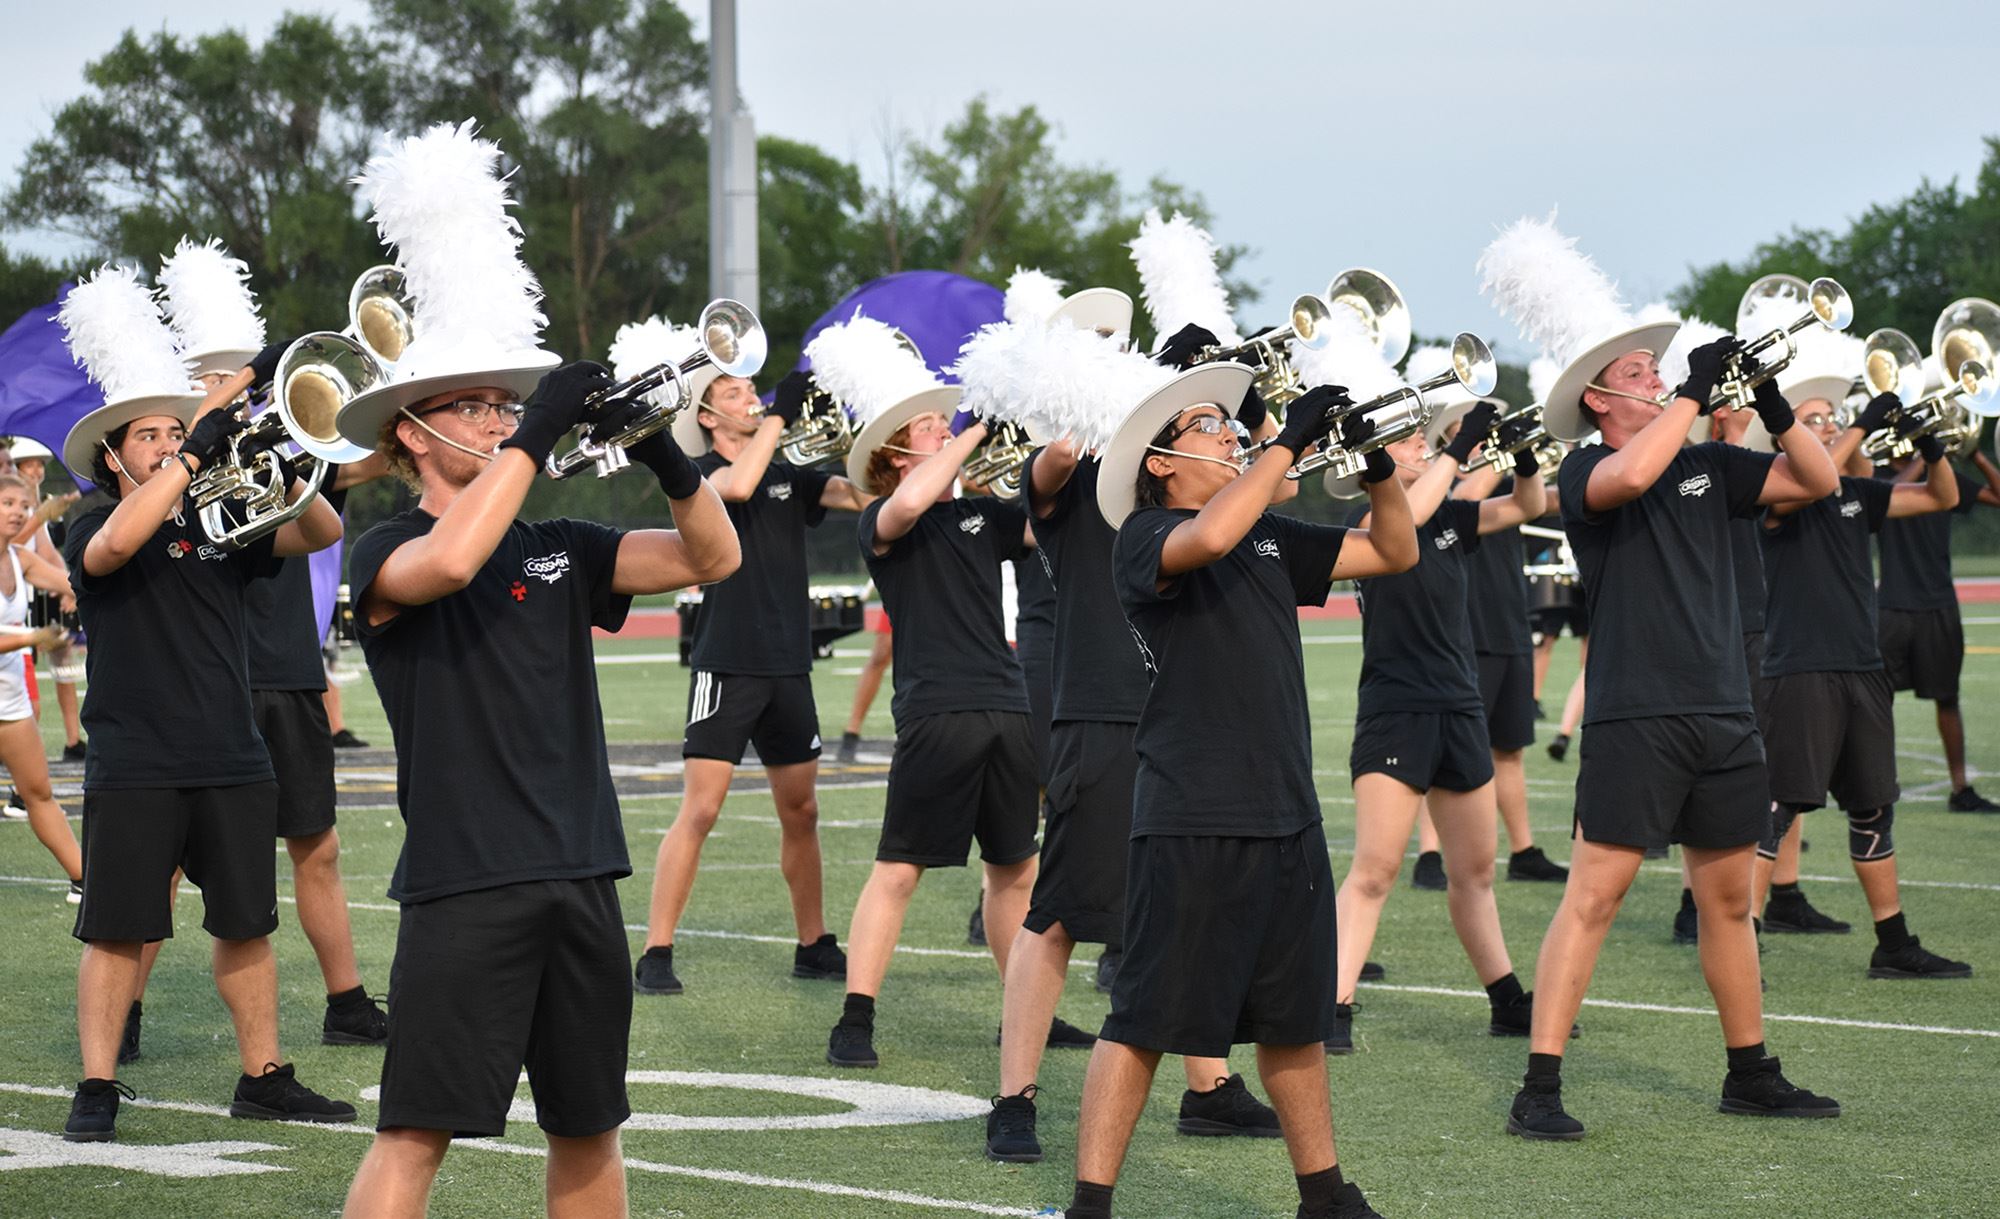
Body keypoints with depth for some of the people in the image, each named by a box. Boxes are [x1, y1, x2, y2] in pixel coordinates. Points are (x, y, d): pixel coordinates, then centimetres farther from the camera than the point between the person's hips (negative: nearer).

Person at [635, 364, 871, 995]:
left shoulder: (789, 475, 13)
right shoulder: (702, 472, -4)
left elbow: (863, 494, 4)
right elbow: (737, 487, -26)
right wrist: (779, 415, -20)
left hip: (788, 665, 6)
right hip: (726, 664, -6)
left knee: (800, 812, 12)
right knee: (699, 810, -11)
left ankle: (814, 946, 23)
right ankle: (655, 955, -9)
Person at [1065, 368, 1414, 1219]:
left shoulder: (1267, 536, 15)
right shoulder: (1146, 537, -6)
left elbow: (1394, 553, 19)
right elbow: (1212, 537, -30)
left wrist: (1378, 468, 2)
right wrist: (1291, 441, -22)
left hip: (1287, 819, 7)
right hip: (1193, 822, -7)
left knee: (1295, 1018, 16)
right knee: (1145, 1020, -6)